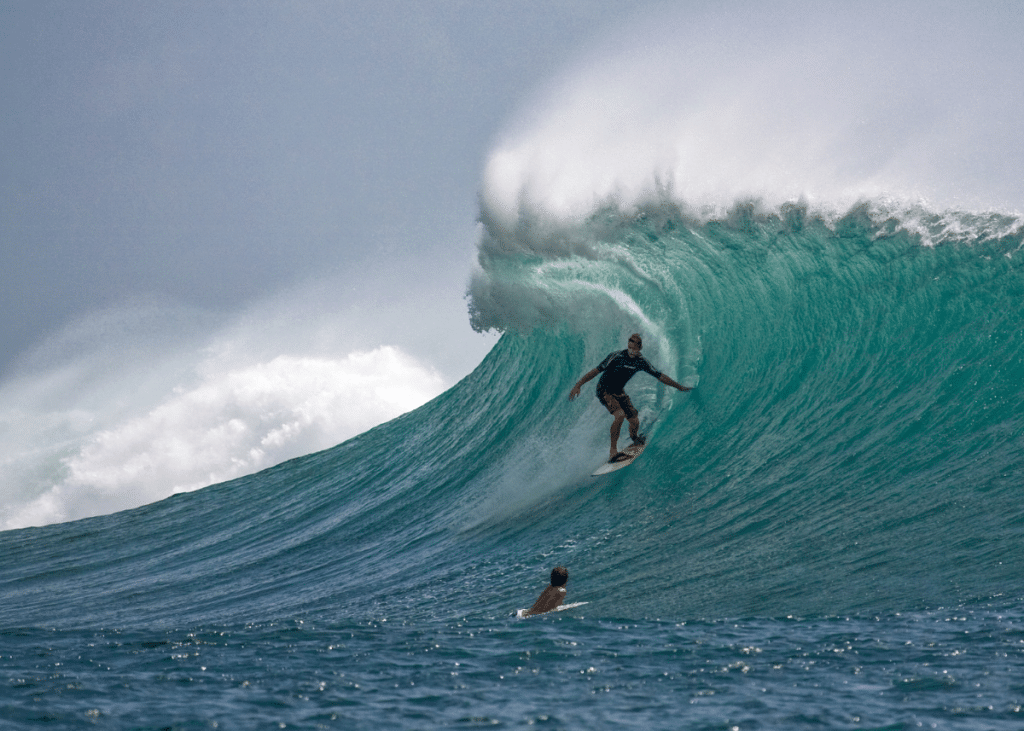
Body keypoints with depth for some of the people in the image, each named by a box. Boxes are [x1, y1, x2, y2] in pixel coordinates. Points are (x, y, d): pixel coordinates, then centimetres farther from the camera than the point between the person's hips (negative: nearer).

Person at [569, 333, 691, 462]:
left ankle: (634, 438, 36)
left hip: (619, 392, 5)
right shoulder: (617, 356, -22)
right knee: (620, 415, -30)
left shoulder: (641, 362, -7)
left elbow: (659, 376, 4)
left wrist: (679, 387, 9)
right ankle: (613, 451, -25)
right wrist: (578, 385, -26)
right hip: (604, 391, -5)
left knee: (635, 421, -2)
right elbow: (597, 370, -21)